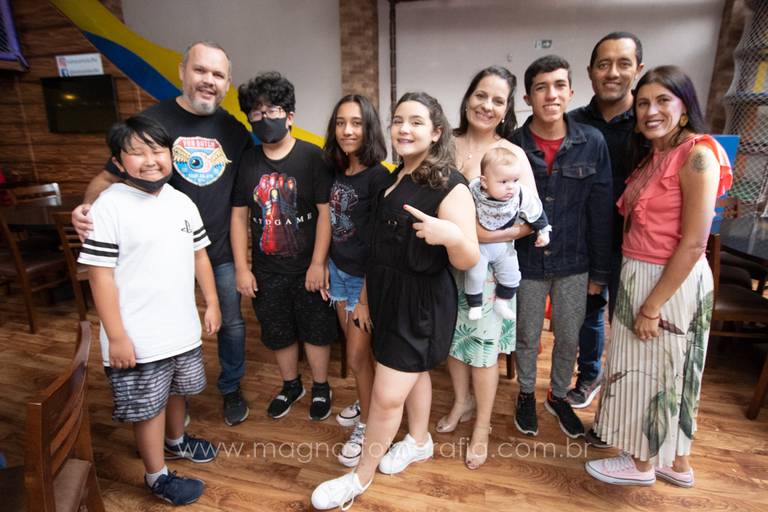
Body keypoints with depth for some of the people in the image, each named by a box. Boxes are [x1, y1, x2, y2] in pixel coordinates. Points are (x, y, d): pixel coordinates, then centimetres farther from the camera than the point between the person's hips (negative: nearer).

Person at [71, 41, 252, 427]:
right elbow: (109, 177, -4)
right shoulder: (152, 121, -7)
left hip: (223, 250, 2)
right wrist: (88, 206, -25)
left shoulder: (235, 131, 1)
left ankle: (231, 389, 38)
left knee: (231, 323, 13)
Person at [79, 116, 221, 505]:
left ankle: (176, 440, 52)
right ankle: (157, 476, 32)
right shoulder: (109, 207, -16)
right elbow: (101, 275, -16)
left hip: (183, 328, 6)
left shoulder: (182, 202, 2)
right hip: (138, 337, -5)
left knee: (176, 390, 26)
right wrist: (116, 337, -16)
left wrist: (212, 303, 9)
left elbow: (199, 255, 10)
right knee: (148, 406, 11)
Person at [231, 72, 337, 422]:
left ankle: (321, 387, 35)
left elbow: (325, 210, -12)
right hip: (266, 271, 4)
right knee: (278, 333, 18)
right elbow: (239, 215, 3)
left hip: (308, 268, -3)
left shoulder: (312, 157, -11)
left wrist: (318, 263, -14)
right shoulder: (247, 162, 1)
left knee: (316, 331, 11)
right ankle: (291, 385, 42)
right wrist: (241, 267, -1)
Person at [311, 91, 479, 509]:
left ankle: (361, 477, 22)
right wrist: (368, 288, 19)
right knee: (414, 372, 24)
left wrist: (452, 234, -41)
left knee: (387, 396, 1)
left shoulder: (449, 186, -19)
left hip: (421, 302, -8)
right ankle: (418, 442, 45)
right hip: (387, 292, 8)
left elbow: (469, 260, -20)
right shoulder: (395, 178, 6)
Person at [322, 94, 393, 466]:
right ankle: (367, 403, 42)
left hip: (366, 278, -6)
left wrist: (366, 298, -15)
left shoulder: (379, 178, -19)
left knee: (358, 356, 5)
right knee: (353, 347, 19)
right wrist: (324, 265, 9)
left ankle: (366, 427, 27)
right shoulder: (336, 170, 2)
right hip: (339, 271, 6)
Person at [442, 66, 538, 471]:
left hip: (488, 266, -3)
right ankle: (461, 402, 44)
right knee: (453, 336, 17)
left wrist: (483, 235, -24)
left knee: (483, 345, 9)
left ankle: (482, 427, 32)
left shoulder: (512, 155, -9)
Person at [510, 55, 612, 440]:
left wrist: (600, 271, -1)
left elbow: (601, 211, -3)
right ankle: (526, 395, 41)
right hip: (526, 263, -1)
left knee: (569, 339, 17)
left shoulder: (592, 142, -7)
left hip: (574, 264, 2)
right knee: (527, 338, 16)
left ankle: (558, 396, 42)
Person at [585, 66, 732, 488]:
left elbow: (694, 244, -20)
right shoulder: (651, 156, 10)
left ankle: (642, 463, 29)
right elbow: (637, 224, 8)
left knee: (656, 372, 7)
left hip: (672, 282, -8)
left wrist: (653, 305, -18)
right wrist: (613, 276, 4)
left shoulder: (697, 154, -16)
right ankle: (676, 462, 37)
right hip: (638, 275, 8)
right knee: (649, 369, 18)